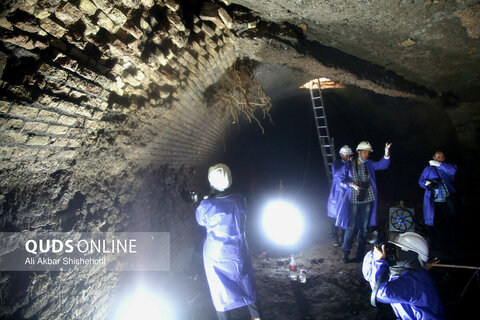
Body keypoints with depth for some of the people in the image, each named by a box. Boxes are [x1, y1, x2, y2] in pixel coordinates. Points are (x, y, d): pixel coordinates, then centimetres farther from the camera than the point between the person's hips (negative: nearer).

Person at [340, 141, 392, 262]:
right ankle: (346, 252, 7)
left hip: (367, 200, 3)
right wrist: (351, 184, -21)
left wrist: (386, 155, -21)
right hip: (354, 200, -3)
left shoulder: (370, 164, 7)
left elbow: (382, 165, -4)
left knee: (364, 227, 8)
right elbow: (342, 178, -4)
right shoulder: (349, 166, -1)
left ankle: (360, 253, 19)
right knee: (351, 226, -5)